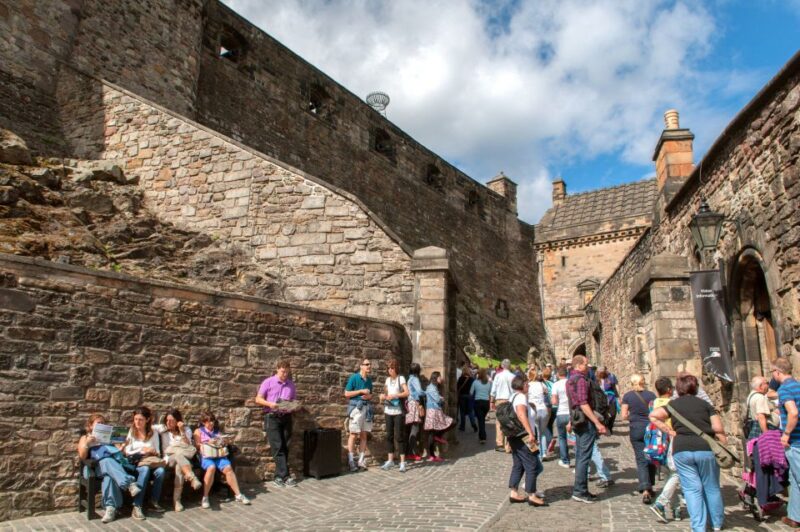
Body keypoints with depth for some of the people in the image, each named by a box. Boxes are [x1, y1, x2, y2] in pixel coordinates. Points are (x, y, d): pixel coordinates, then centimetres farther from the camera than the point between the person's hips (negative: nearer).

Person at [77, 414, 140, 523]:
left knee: (109, 474, -37)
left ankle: (111, 507, -49)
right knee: (107, 461, -40)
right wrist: (87, 444, -11)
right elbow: (82, 457, 5)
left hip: (114, 463, 2)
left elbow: (119, 450, 22)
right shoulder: (85, 438, 22)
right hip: (98, 466, -2)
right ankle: (130, 483, -55)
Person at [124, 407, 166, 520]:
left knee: (160, 471, -33)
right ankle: (137, 506, -39)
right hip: (136, 462, -2)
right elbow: (127, 453, 4)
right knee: (145, 470, -38)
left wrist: (153, 452, -10)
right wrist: (141, 451, -13)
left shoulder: (153, 433, 12)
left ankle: (154, 502, -14)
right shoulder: (131, 432, 8)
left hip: (151, 462, 2)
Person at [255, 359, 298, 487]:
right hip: (272, 417, -4)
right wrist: (270, 404, -19)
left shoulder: (291, 385, 11)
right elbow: (258, 399, -1)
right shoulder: (268, 382, 0)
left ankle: (279, 477, 12)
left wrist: (294, 406, -7)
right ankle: (285, 476, -8)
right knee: (277, 447, -9)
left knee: (285, 447, 3)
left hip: (286, 417, 4)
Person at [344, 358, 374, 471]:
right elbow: (346, 394, -9)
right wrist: (361, 391, -13)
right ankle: (351, 461, 0)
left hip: (367, 407, 6)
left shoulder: (369, 380, 13)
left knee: (364, 435, 7)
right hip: (356, 407, -6)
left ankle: (361, 461, 12)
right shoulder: (354, 377, -5)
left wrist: (369, 396, 0)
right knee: (354, 434, -5)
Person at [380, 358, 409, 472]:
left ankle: (402, 462, 0)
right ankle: (390, 460, 18)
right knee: (389, 436, 9)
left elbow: (406, 393, -15)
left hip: (398, 411, -5)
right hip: (388, 410, 5)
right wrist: (383, 396, -1)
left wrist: (394, 395, -23)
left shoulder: (401, 378, -4)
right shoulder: (388, 379, 12)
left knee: (398, 436, -5)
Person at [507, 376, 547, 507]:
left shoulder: (513, 397, 16)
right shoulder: (521, 397, -15)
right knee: (532, 465, -2)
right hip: (522, 437, -10)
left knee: (518, 465, 13)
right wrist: (531, 433, -31)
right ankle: (532, 496, 3)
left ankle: (514, 493, 15)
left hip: (515, 436, 10)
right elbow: (521, 415, -29)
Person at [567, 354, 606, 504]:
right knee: (584, 457, -6)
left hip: (577, 421, 10)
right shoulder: (581, 380, -15)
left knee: (580, 456, 14)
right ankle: (580, 491, -3)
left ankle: (580, 490, 20)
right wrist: (597, 423, -22)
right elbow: (583, 404, -22)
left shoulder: (570, 379, 16)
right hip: (586, 421, -10)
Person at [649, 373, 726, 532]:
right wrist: (723, 440, 14)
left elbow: (653, 415, -2)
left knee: (692, 489, 5)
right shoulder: (705, 404, 10)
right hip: (706, 448, 1)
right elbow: (718, 428, 0)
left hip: (681, 450, -1)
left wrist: (669, 432, 5)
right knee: (711, 487, 17)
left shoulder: (674, 404, 10)